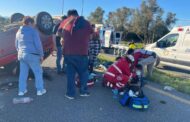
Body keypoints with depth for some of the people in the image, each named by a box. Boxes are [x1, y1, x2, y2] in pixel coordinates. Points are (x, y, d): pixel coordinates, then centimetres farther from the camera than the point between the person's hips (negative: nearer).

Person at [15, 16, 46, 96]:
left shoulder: (19, 31, 16)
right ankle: (40, 90, 9)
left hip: (21, 55, 7)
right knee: (38, 72, 4)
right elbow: (38, 44, -12)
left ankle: (21, 90, 20)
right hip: (32, 55, -7)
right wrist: (41, 55, -4)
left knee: (23, 73, 13)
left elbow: (16, 45, 23)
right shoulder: (33, 31, -7)